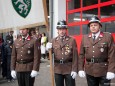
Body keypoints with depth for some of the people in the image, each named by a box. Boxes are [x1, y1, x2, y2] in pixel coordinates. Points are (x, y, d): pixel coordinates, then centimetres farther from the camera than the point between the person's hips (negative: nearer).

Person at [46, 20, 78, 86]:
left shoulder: (72, 40, -1)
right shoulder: (54, 41, 6)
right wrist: (49, 49, -15)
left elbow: (75, 56, -5)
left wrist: (74, 70, -10)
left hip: (69, 69, -2)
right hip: (58, 69, 3)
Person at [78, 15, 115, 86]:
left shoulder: (108, 37, -3)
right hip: (89, 71, 3)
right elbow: (81, 55, 7)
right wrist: (81, 69, 2)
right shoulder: (84, 38, 6)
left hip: (104, 71, -3)